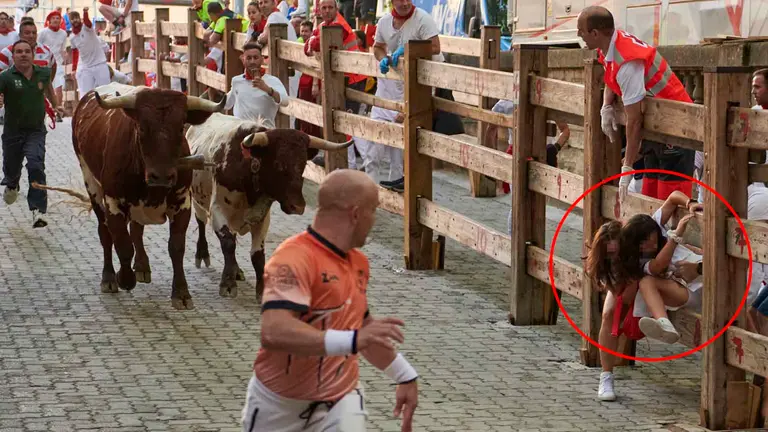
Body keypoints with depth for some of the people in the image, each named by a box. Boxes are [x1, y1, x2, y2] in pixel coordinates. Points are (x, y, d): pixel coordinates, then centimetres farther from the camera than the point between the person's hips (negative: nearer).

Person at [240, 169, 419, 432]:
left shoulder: (359, 262, 4)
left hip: (340, 398, 5)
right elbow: (273, 333, -36)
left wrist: (404, 376, 20)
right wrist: (352, 341, -43)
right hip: (278, 404, -5)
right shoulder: (294, 258, -22)